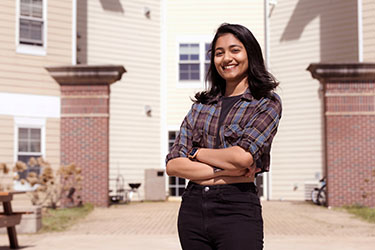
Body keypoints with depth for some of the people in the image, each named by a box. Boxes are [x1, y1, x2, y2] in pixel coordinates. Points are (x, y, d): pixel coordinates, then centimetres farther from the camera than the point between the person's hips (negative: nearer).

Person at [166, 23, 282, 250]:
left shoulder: (267, 103, 1)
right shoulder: (201, 105, 12)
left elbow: (243, 156, -15)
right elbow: (173, 165, 1)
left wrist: (197, 152, -1)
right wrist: (224, 173, -11)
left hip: (237, 211, -4)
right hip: (192, 209, 4)